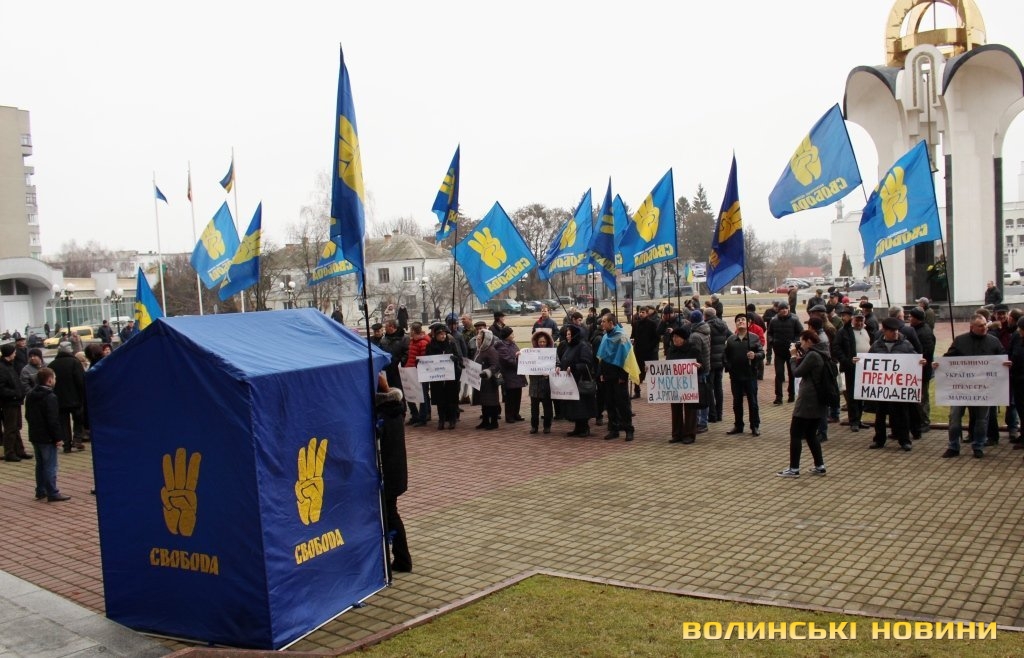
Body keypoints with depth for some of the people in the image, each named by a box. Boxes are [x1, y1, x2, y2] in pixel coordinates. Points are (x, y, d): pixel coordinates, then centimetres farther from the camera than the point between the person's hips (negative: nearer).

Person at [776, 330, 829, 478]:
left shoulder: (812, 355, -18)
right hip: (819, 401, 10)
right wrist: (800, 358, 4)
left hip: (808, 401, -10)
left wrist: (795, 358, 0)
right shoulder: (822, 354, 12)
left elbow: (797, 373, -13)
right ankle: (819, 466, 17)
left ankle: (794, 469, 1)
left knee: (795, 433, -1)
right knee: (810, 434, 17)